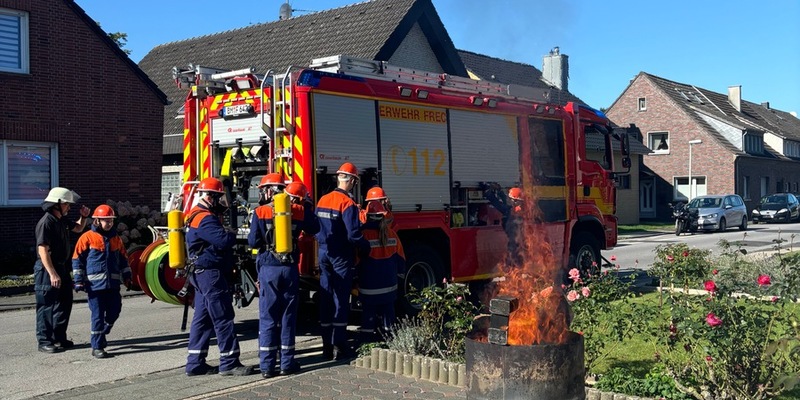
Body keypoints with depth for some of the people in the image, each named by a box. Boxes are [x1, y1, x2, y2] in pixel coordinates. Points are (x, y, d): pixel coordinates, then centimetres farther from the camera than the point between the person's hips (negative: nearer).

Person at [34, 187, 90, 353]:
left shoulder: (63, 220, 9)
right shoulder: (46, 222, -18)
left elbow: (78, 229, 30)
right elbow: (43, 250, -23)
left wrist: (84, 217, 9)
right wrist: (52, 274, -27)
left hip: (62, 267, 9)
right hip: (47, 270, -9)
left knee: (64, 304, 15)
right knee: (47, 307, -2)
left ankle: (59, 338, 25)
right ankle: (44, 341, 5)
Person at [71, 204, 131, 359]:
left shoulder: (116, 238, 12)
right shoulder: (88, 237, -3)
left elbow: (123, 259, 20)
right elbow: (77, 259, -2)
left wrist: (126, 276, 15)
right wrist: (79, 280, -7)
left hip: (113, 283, 5)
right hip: (95, 284, -5)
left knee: (114, 312, 8)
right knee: (98, 315, -2)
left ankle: (101, 334, 33)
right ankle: (97, 347, 6)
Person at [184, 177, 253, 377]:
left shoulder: (197, 216, 18)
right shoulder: (205, 219, -17)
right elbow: (223, 240, -27)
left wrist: (228, 234, 1)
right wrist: (234, 234, -7)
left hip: (202, 275, 11)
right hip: (210, 274, -11)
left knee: (202, 318, 12)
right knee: (223, 318, -7)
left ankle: (195, 363, 16)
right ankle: (229, 362, -3)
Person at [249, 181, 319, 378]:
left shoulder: (261, 212, -2)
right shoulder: (300, 212, -2)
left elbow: (253, 241, -4)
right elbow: (314, 228, 13)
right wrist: (308, 207, 20)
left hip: (268, 268, 0)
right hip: (290, 269, 0)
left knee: (268, 318, 5)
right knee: (288, 317, 9)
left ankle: (267, 366, 5)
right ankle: (287, 363, 13)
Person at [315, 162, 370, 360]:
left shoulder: (322, 200, 7)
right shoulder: (347, 203, -15)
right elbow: (353, 234, -19)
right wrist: (366, 247, -3)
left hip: (324, 254, 7)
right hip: (342, 256, -7)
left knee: (326, 299, 10)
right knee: (341, 300, -1)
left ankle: (327, 345, 16)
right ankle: (338, 346, 1)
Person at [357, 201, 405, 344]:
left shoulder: (364, 234, -13)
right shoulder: (391, 233, 0)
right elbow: (400, 257, 8)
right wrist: (400, 273, 22)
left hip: (369, 285, -4)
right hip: (389, 283, 4)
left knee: (369, 312, 3)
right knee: (388, 310, 13)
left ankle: (367, 339, 4)